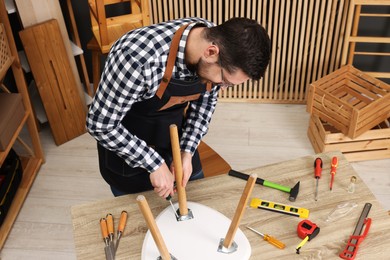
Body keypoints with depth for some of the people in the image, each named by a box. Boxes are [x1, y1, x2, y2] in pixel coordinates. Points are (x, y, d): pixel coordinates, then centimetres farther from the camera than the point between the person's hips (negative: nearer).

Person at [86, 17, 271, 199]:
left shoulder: (222, 45, -20)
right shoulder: (139, 58, -40)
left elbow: (206, 99, -2)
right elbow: (100, 125, -27)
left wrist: (187, 151, -12)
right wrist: (154, 164, -25)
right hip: (125, 141, -4)